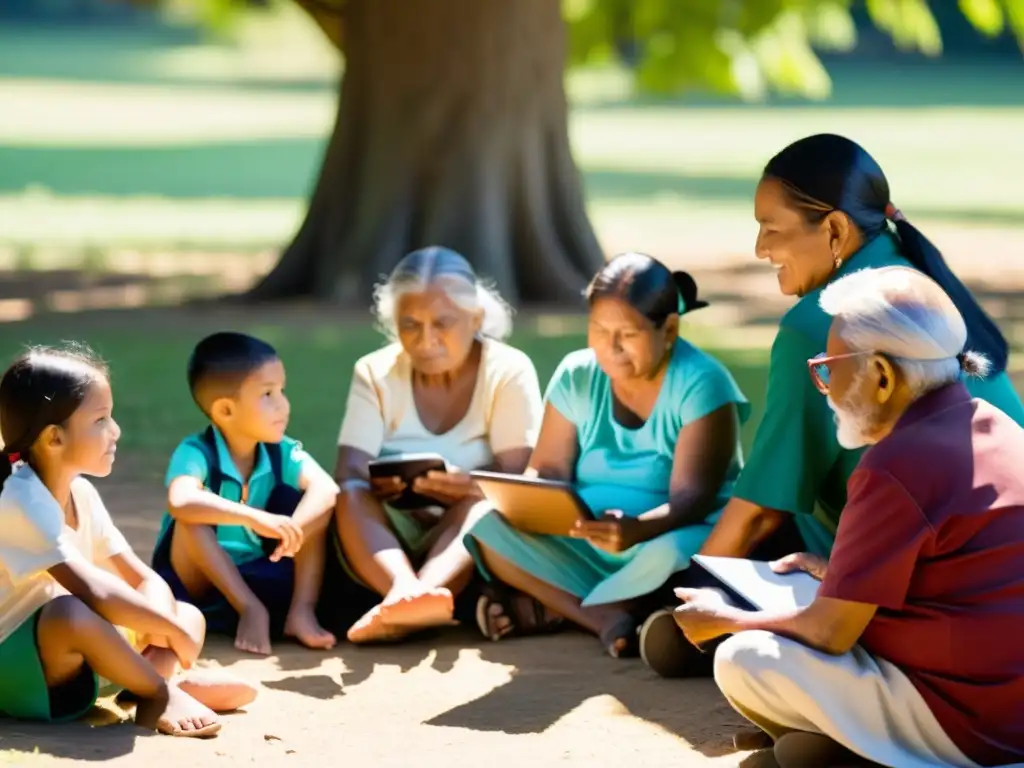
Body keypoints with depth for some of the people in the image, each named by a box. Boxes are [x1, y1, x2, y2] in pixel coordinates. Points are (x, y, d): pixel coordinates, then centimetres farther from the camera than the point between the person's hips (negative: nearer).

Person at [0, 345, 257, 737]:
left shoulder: (81, 494, 4)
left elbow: (144, 579, 5)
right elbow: (95, 591, -32)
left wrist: (158, 623, -17)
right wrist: (172, 629, -22)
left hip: (69, 656, 9)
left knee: (188, 615, 7)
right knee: (71, 613, -38)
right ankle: (163, 693, -16)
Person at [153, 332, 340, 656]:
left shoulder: (282, 452, -9)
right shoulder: (196, 453, -22)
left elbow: (326, 489, -27)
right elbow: (180, 502, -45)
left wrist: (294, 529, -47)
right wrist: (254, 518, -54)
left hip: (261, 574, 4)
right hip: (194, 580, -4)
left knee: (309, 501, -15)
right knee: (193, 518, -33)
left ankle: (301, 611, -22)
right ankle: (251, 611, -28)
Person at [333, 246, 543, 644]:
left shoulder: (509, 372, -2)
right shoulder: (375, 373, 4)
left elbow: (518, 477, -13)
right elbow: (348, 473, -8)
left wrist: (471, 487, -35)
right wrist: (380, 484, -32)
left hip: (470, 548, -1)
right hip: (387, 541, 2)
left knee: (481, 506, -32)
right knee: (351, 496, -28)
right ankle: (407, 590, -57)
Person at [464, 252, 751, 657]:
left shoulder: (700, 384, -15)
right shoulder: (576, 375, 0)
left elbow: (692, 497, -23)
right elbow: (548, 469, 2)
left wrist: (638, 529, -44)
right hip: (584, 547, 5)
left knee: (671, 557, -41)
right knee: (489, 525, -20)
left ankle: (551, 609, -20)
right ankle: (605, 615, -29)